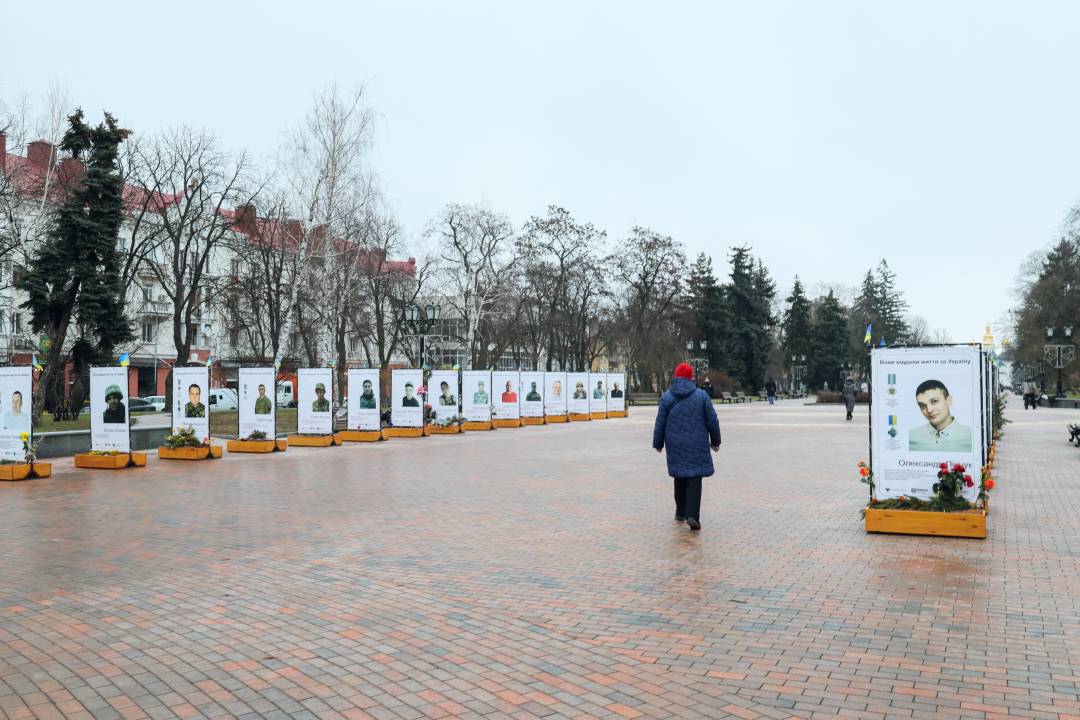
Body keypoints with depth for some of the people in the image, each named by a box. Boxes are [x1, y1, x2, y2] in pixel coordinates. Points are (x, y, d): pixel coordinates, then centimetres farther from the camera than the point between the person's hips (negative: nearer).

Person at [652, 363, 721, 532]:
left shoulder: (666, 397, -1)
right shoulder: (701, 395, -2)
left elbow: (660, 423, 2)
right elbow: (712, 421, 1)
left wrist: (658, 443, 13)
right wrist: (715, 441, 13)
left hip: (675, 445, 2)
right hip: (697, 445, -2)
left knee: (680, 477, 16)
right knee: (694, 478, -1)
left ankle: (680, 513, 23)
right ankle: (692, 515, -13)